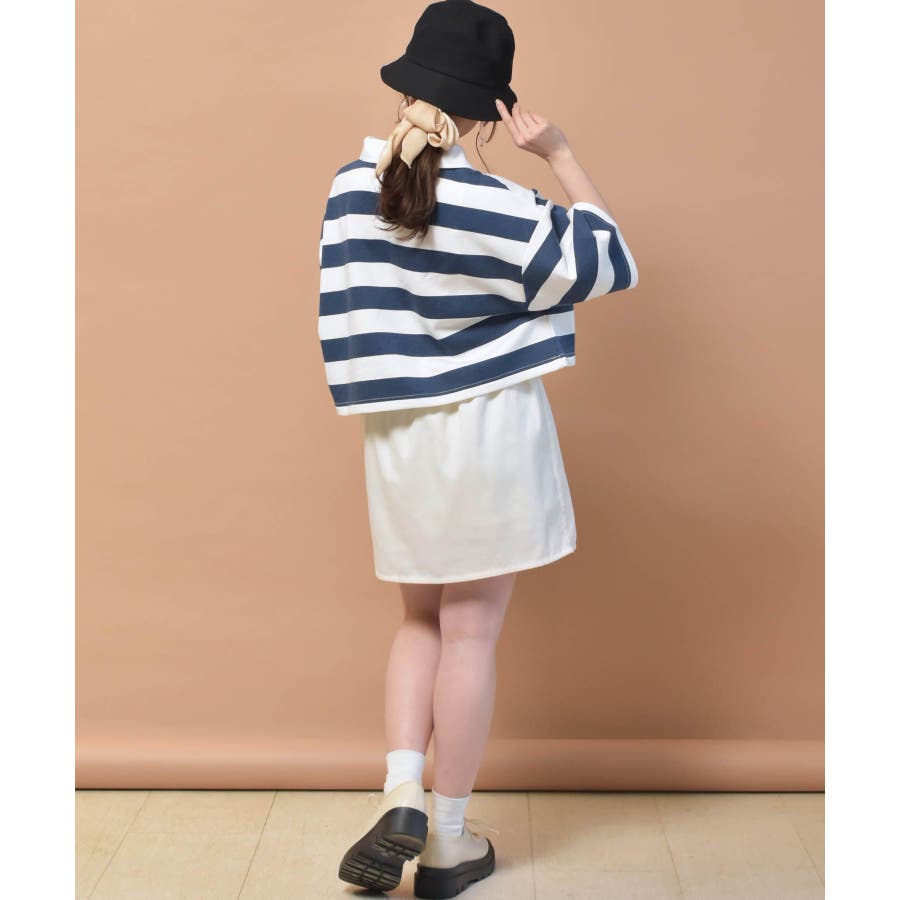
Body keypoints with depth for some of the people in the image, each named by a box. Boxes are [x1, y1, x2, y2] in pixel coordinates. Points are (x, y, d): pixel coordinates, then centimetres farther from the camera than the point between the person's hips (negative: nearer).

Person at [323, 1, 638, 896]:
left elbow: (354, 317, 9)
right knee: (470, 630, 5)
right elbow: (608, 261, -3)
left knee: (421, 620, 19)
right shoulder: (493, 205, -14)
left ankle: (401, 795, 4)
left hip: (398, 438, 4)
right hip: (491, 434, -4)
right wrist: (560, 154, -3)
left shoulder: (350, 186, 0)